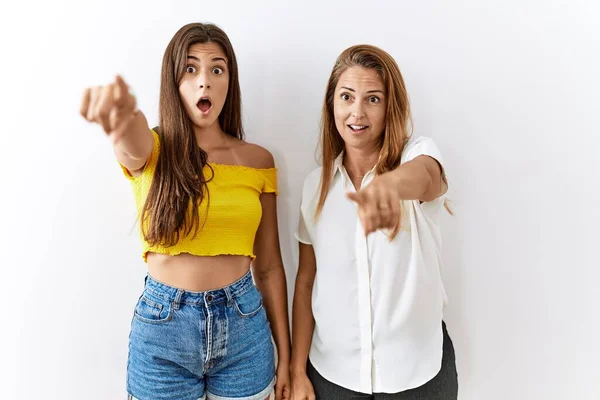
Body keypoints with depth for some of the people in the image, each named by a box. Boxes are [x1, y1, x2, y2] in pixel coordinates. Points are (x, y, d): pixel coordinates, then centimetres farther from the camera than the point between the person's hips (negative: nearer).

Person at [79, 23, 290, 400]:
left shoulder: (258, 160, 0)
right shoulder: (151, 151, -4)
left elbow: (269, 266, 2)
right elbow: (132, 137, -31)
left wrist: (285, 357, 5)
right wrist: (120, 115, -56)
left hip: (244, 323, 1)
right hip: (162, 325, -1)